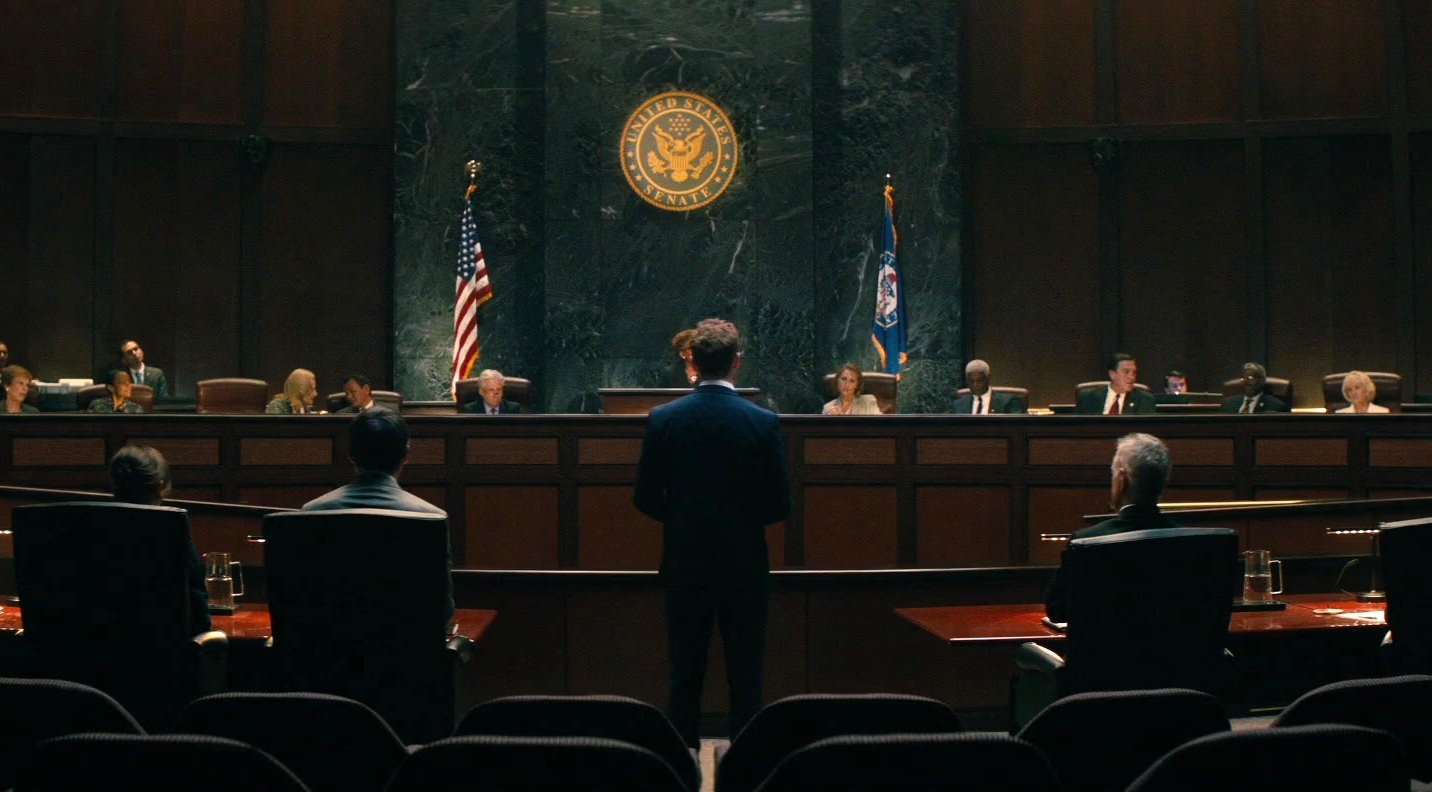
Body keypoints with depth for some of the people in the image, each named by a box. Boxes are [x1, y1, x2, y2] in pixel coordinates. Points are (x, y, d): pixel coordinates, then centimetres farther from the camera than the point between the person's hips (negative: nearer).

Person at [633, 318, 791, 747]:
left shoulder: (663, 419, -6)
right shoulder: (764, 422, -10)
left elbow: (645, 498, -2)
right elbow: (780, 505, -6)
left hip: (685, 566, 1)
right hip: (745, 566, -1)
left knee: (685, 676, 10)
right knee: (745, 678, 8)